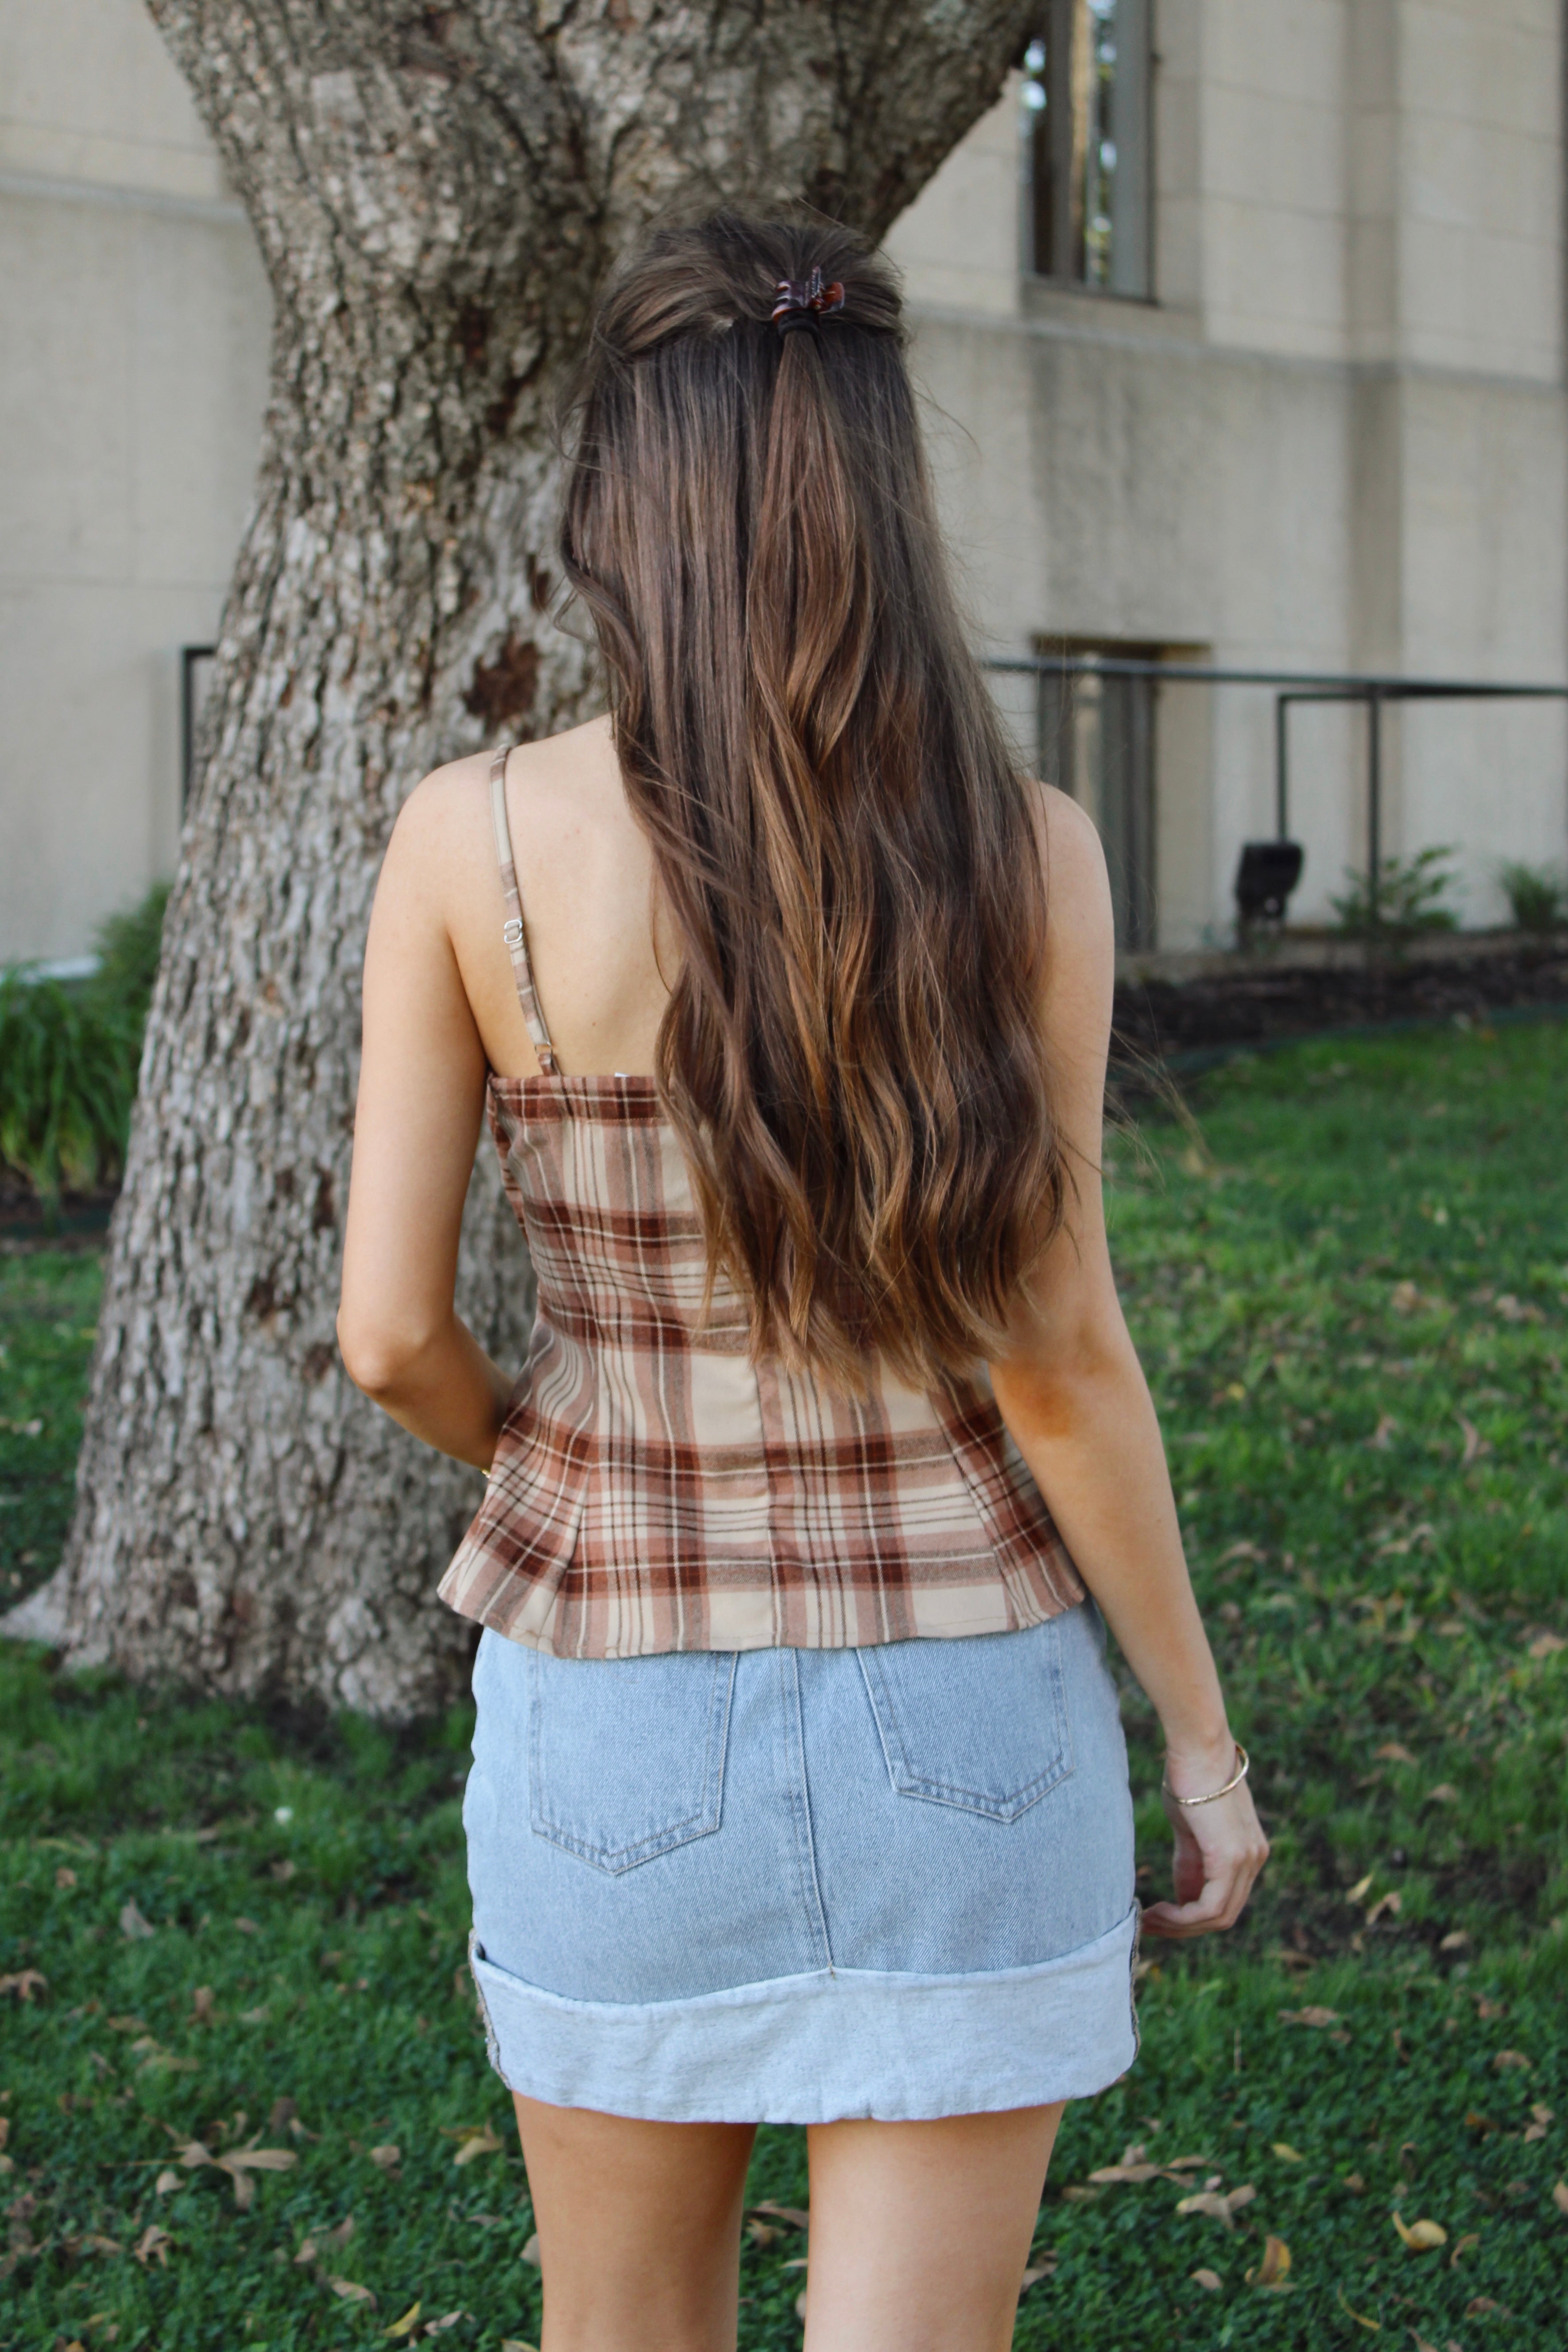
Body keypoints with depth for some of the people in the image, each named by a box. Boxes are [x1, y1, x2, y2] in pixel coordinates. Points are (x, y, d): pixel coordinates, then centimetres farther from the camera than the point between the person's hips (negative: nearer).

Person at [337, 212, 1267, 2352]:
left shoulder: (472, 842, -11)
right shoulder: (1025, 854, -11)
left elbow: (391, 1329, -7)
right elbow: (1057, 1358, -10)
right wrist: (1205, 1735, 2)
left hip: (617, 1704, 1)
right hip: (963, 1724, 0)